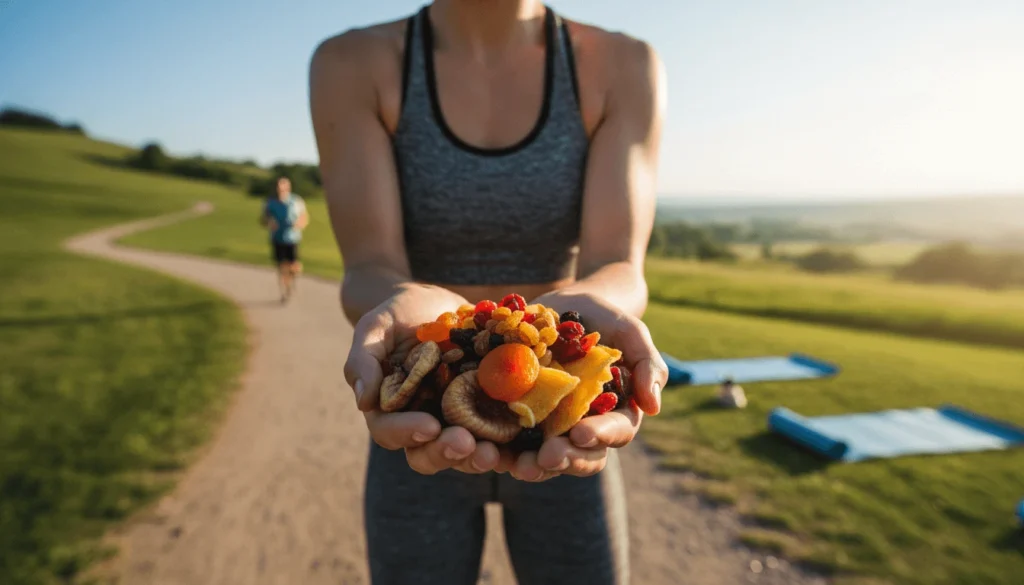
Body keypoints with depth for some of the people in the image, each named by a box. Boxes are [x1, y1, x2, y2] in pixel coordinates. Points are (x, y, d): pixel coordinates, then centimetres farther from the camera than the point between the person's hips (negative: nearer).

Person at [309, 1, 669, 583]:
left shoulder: (625, 67, -6)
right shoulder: (352, 64, -8)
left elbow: (618, 266, -18)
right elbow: (370, 269, -18)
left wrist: (581, 309, -40)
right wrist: (411, 310, -40)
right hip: (421, 426, 0)